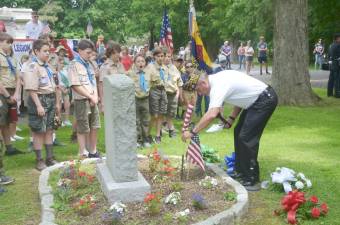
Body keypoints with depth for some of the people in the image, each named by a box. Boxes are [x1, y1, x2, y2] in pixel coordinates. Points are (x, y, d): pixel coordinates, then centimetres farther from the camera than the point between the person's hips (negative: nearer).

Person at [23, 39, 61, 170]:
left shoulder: (48, 67, 12)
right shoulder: (33, 67, -12)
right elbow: (32, 89, -17)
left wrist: (57, 103, 16)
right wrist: (38, 105, -21)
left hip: (50, 100, 8)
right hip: (39, 100, -8)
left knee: (49, 130, 13)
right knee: (39, 132, 1)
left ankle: (50, 158, 23)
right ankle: (39, 161, 10)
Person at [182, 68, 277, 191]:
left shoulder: (218, 86, -24)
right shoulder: (218, 78, 5)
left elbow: (211, 115, -36)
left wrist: (192, 132, -30)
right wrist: (231, 119, 3)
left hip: (265, 100, -11)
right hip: (256, 100, 11)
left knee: (246, 137, -13)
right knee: (239, 132, 15)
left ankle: (252, 180, -5)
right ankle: (240, 171, 24)